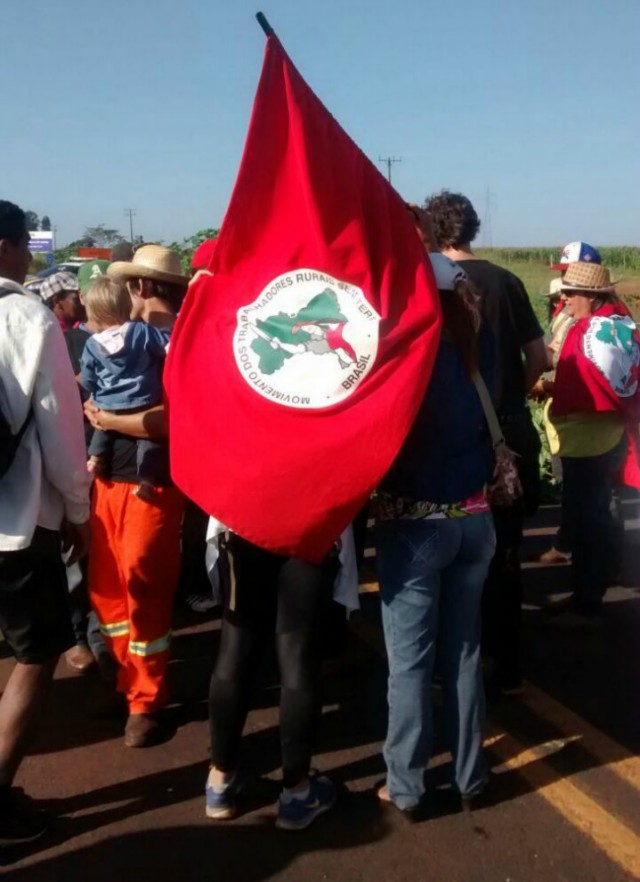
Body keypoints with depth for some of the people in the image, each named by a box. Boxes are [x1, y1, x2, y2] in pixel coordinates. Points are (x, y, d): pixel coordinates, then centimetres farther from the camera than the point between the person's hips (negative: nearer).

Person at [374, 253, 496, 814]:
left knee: (410, 661, 6)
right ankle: (470, 774, 29)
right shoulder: (477, 349, -1)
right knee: (464, 651, 17)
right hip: (474, 518, 5)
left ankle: (406, 784, 18)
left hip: (415, 525, -5)